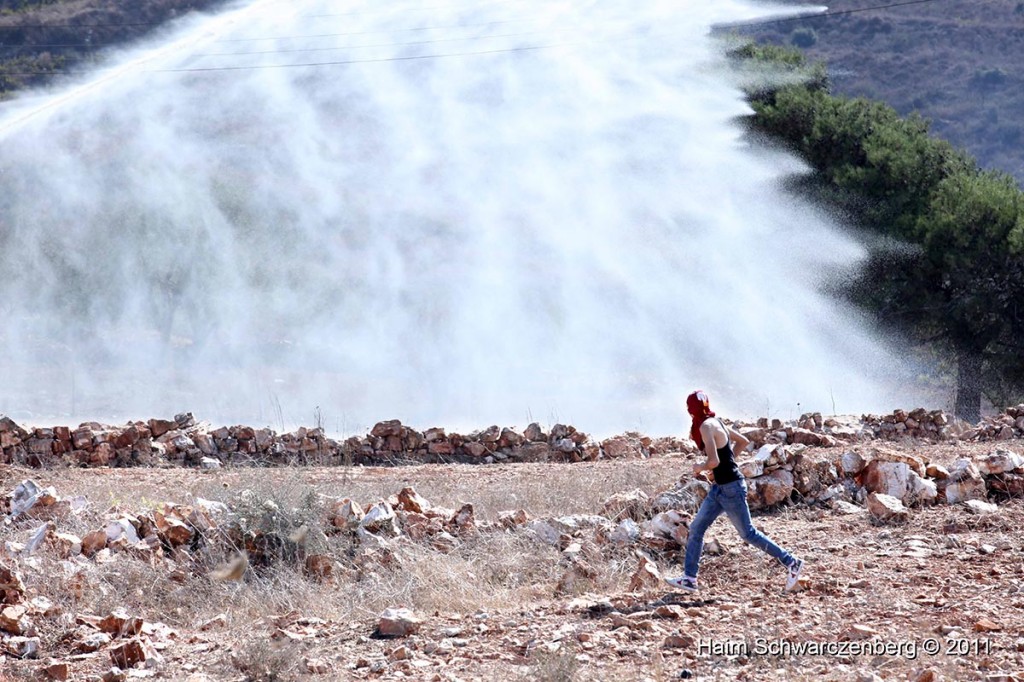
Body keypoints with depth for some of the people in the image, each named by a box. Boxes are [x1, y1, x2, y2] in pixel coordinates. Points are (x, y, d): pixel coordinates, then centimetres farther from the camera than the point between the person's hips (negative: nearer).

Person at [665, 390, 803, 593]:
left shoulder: (706, 426, -19)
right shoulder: (716, 423, 9)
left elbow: (713, 461, -26)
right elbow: (744, 442, 19)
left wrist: (700, 467, -7)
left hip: (731, 488, -10)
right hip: (720, 487, 10)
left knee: (748, 533, 0)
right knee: (696, 528, 9)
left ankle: (791, 563, 8)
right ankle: (689, 578, 12)